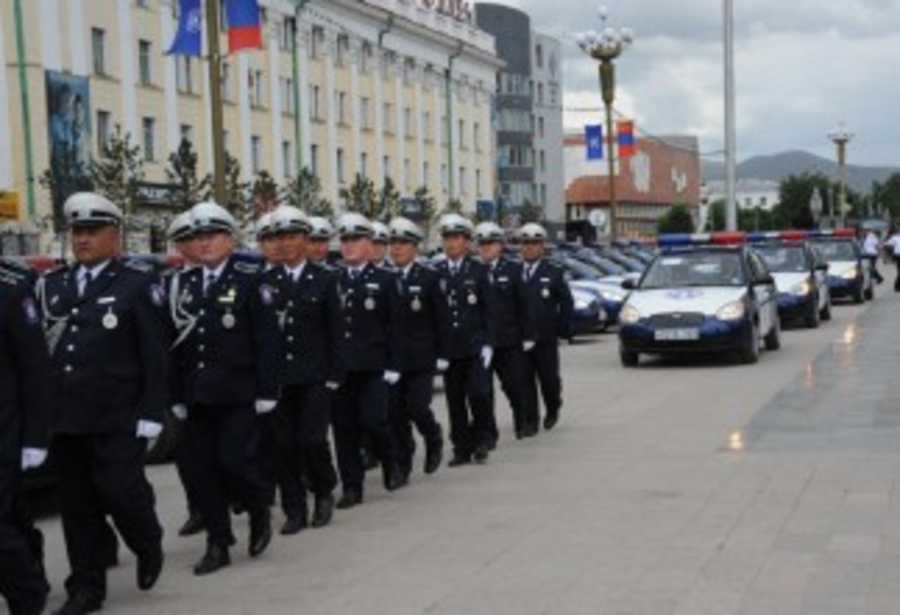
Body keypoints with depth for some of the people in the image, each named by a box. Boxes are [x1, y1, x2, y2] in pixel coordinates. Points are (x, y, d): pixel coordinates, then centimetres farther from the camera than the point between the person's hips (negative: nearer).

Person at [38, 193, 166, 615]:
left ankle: (148, 546, 25)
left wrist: (151, 413, -11)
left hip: (118, 417, -5)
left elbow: (155, 355, -6)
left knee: (121, 492, -6)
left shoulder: (138, 284, -3)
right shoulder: (52, 285, 12)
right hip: (65, 417, 5)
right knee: (77, 504, 8)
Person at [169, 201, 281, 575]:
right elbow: (177, 343, 12)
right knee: (204, 470, 5)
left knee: (234, 460, -10)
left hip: (237, 394, -5)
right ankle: (218, 544, 15)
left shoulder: (250, 280, -4)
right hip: (197, 396, 5)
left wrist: (266, 390, -12)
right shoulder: (185, 284, 10)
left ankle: (259, 511, 19)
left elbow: (267, 339, -7)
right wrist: (177, 394, 8)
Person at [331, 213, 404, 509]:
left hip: (372, 367, -3)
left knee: (373, 420, -9)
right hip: (339, 366, 3)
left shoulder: (383, 280, 3)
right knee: (344, 428, 3)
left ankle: (390, 464, 19)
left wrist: (392, 365, -5)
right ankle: (352, 487, 11)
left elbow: (393, 326, 1)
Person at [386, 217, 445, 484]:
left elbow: (440, 319, 0)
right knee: (396, 413, 2)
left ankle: (434, 439, 24)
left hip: (421, 358, -2)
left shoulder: (428, 278, -1)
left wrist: (441, 352, -3)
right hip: (392, 358, 2)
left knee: (417, 407, -7)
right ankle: (402, 464, 14)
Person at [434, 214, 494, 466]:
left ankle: (481, 439, 8)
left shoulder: (478, 271, 2)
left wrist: (487, 343, -7)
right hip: (449, 348, 2)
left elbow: (487, 310, 1)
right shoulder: (435, 273, 5)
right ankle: (462, 449, 13)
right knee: (455, 401, 5)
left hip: (475, 346, -2)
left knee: (478, 393, -11)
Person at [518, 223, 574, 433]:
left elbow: (567, 302, 4)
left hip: (546, 337, -2)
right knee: (525, 379, -1)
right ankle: (530, 419, 6)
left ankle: (552, 410, 30)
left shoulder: (553, 273, 2)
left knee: (549, 378, 4)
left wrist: (563, 329, -3)